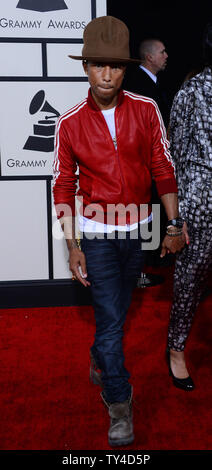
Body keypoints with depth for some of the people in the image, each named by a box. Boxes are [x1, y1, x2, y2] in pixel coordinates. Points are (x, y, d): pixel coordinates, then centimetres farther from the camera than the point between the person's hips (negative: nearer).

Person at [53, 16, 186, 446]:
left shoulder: (146, 111, -4)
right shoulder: (70, 124, -6)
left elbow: (163, 170, 1)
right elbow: (63, 188, -2)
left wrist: (173, 227, 0)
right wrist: (73, 247, -5)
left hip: (138, 230, 3)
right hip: (97, 233, -2)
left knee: (116, 310, 19)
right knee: (110, 318, -1)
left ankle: (100, 361, 48)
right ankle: (119, 405, 17)